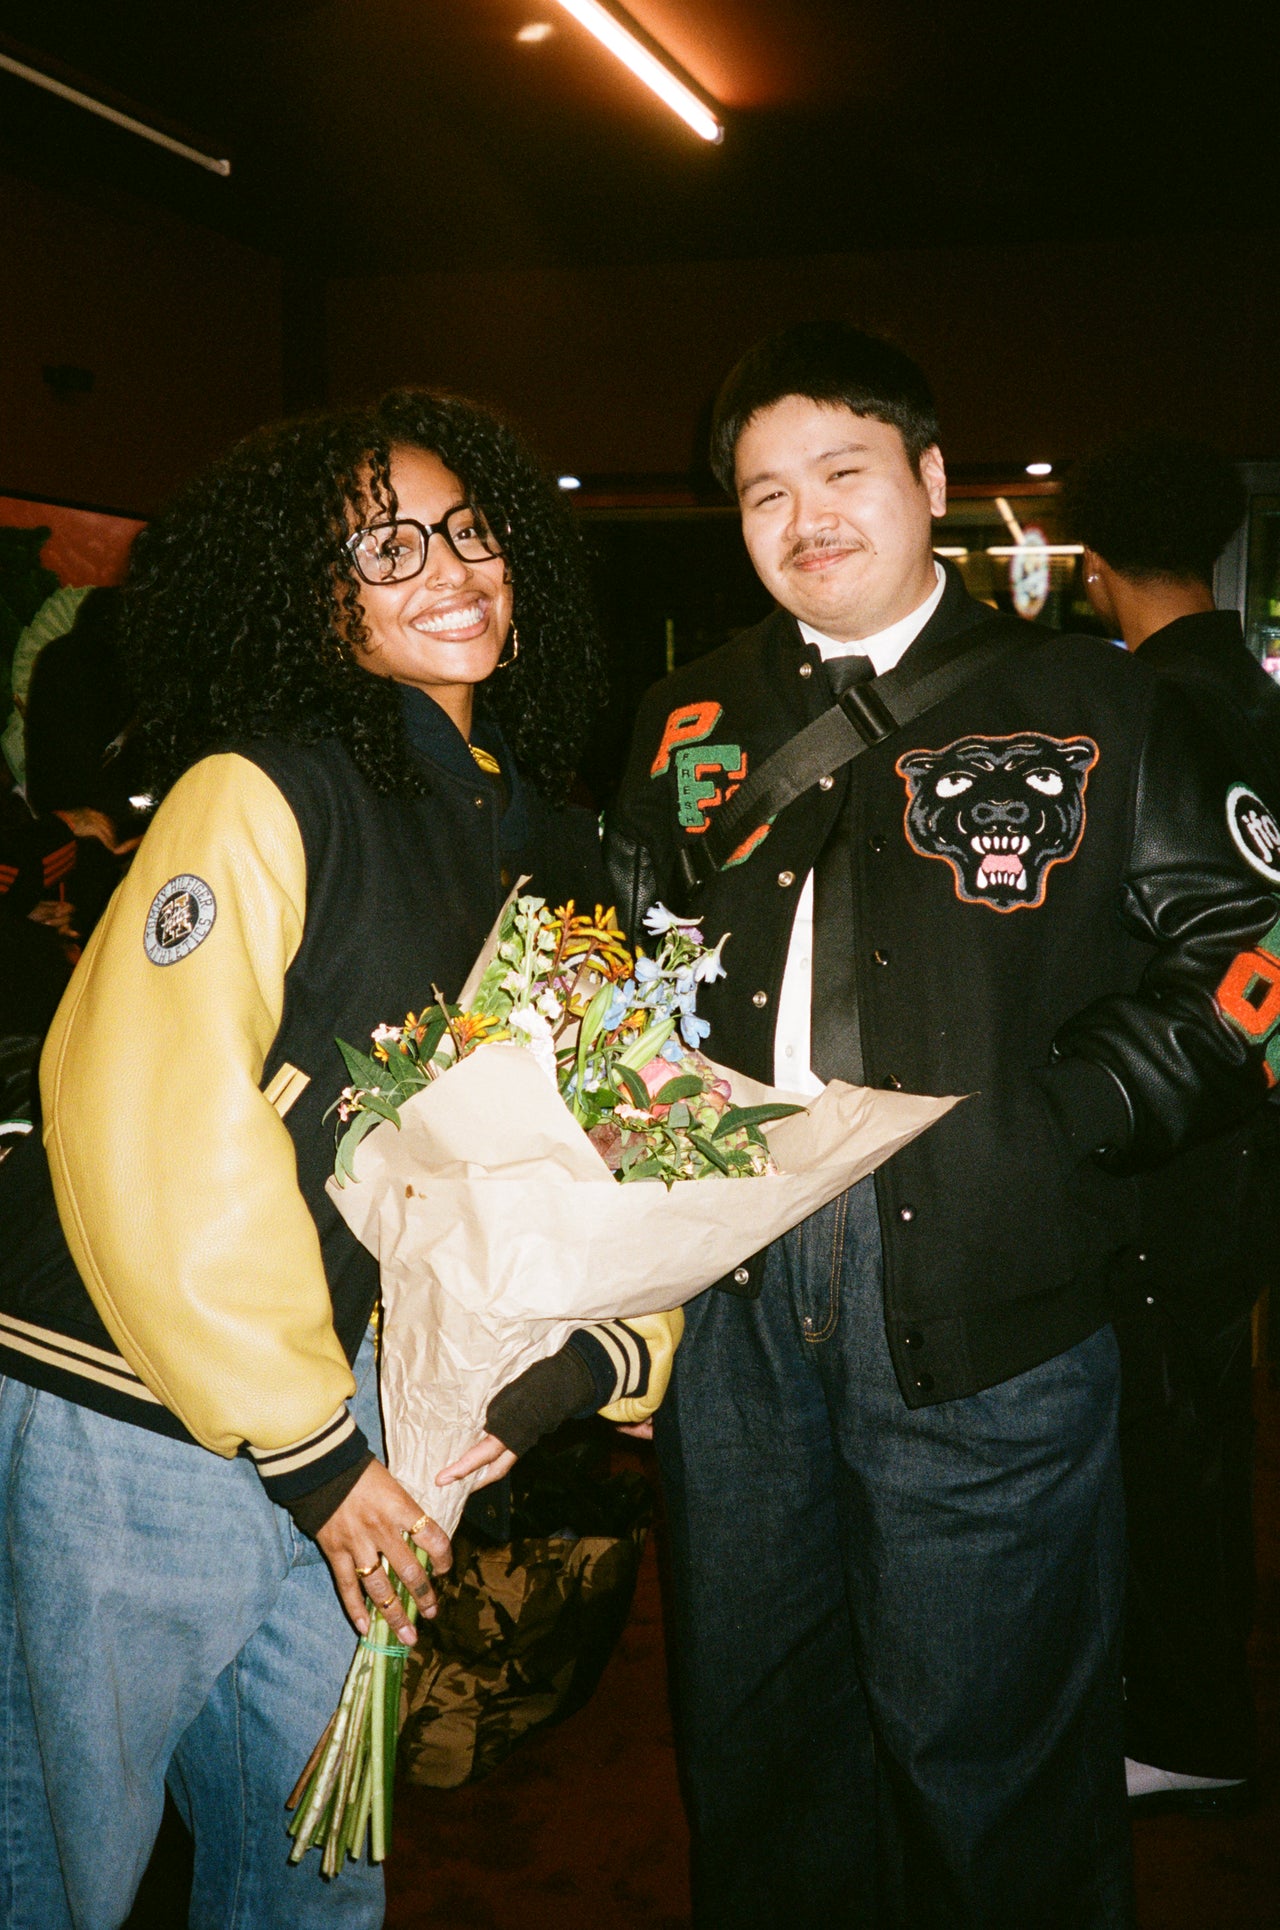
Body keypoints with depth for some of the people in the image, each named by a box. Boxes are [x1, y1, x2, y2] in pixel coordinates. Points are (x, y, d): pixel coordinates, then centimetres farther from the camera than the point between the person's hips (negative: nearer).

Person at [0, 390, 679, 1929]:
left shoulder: (552, 841, 8)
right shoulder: (260, 794, -14)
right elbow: (143, 1122, -21)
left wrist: (592, 1354, -7)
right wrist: (305, 1445, -17)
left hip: (365, 1444, 6)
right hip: (137, 1437, -6)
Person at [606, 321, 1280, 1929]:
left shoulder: (1094, 709, 1)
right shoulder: (692, 724, 12)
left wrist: (1052, 1120, -14)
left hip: (980, 1309, -4)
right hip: (731, 1287, 4)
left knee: (983, 1747, 10)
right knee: (754, 1727, 19)